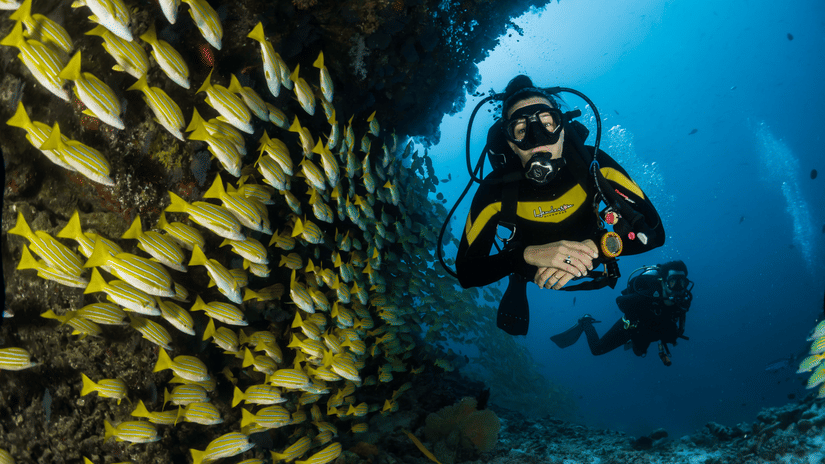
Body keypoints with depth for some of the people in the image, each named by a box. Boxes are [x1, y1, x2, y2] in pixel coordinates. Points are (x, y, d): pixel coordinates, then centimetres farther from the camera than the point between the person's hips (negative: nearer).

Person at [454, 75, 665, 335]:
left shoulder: (593, 164, -34)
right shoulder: (496, 189, -37)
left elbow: (653, 231, -35)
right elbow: (465, 272, -37)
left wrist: (594, 247, -53)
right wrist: (527, 255, -54)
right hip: (530, 268, -1)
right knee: (513, 326, 17)